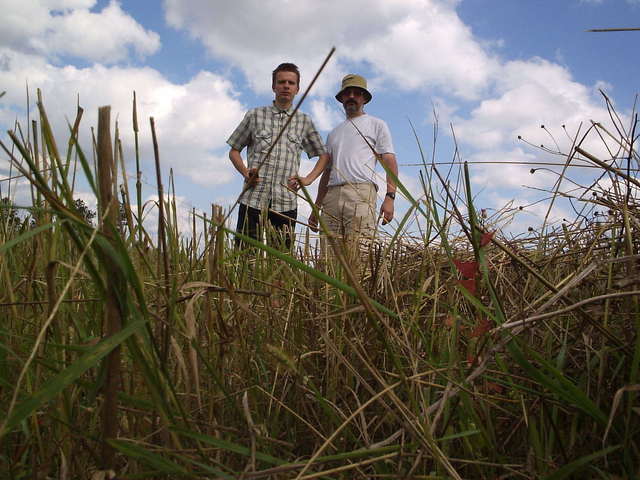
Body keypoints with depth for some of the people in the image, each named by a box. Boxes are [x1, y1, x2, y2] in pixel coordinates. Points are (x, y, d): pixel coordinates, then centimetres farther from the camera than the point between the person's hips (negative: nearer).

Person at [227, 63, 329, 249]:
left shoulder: (304, 121, 14)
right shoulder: (255, 115, 11)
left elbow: (324, 156, 21)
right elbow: (234, 151, 15)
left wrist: (308, 179, 5)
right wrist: (246, 173, -3)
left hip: (286, 203, 1)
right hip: (253, 199, -1)